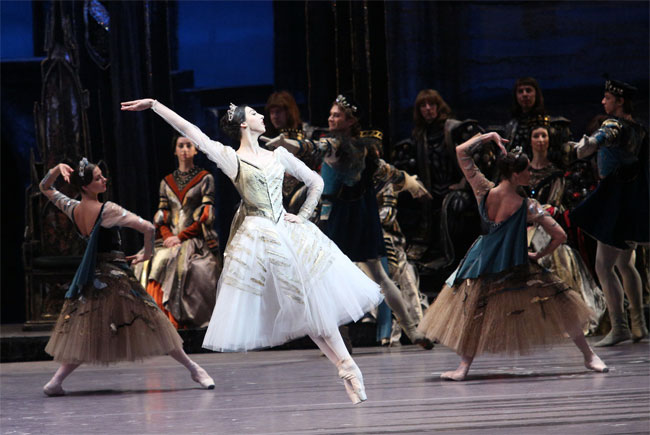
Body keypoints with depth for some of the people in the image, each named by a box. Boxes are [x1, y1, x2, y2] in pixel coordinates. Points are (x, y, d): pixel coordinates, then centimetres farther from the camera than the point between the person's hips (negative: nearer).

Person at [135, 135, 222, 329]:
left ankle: (182, 322, -31)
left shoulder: (205, 178, 6)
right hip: (170, 239, 4)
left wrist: (181, 237, -10)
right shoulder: (167, 182, 19)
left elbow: (206, 215, -1)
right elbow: (161, 215, 15)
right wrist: (168, 236, -6)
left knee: (181, 264, -32)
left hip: (197, 239, -4)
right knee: (150, 264, -21)